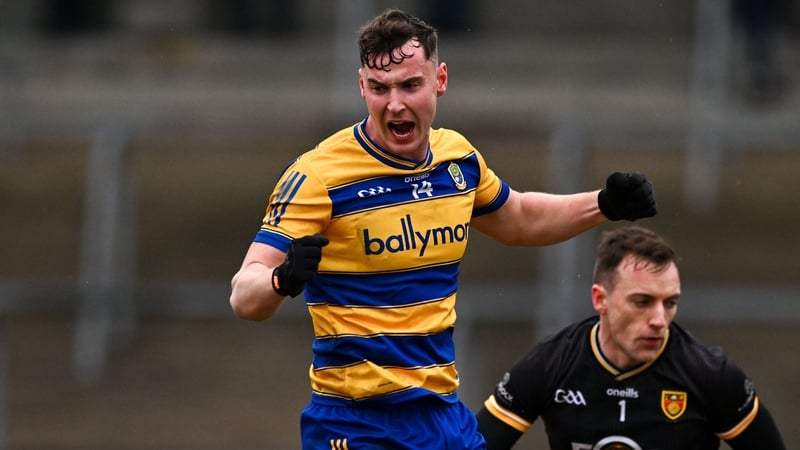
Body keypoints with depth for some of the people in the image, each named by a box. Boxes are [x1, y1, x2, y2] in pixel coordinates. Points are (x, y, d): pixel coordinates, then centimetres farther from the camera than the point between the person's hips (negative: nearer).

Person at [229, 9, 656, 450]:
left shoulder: (458, 157, 4)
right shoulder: (319, 175, -16)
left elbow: (517, 220, 26)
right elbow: (244, 295, -20)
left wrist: (603, 205, 12)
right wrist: (283, 279, -42)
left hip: (444, 411, 6)